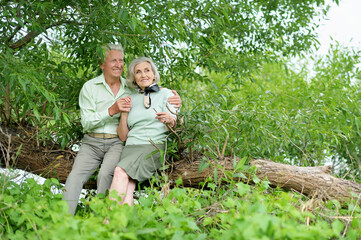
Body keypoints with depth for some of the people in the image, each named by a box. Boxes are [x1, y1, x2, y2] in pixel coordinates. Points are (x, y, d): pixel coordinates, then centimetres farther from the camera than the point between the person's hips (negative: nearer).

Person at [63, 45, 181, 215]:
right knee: (75, 176, -24)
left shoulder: (131, 89, 9)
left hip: (117, 142, 0)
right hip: (92, 142, 0)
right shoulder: (89, 87, 4)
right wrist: (111, 110, -17)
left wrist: (175, 101, -6)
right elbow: (86, 123, -2)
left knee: (106, 174, -31)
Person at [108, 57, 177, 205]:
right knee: (127, 188, -28)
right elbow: (123, 137, 19)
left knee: (120, 171, -31)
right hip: (131, 147, 4)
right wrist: (124, 113, 6)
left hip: (155, 147, -4)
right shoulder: (131, 99, 22)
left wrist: (170, 121, -18)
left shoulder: (165, 94, 12)